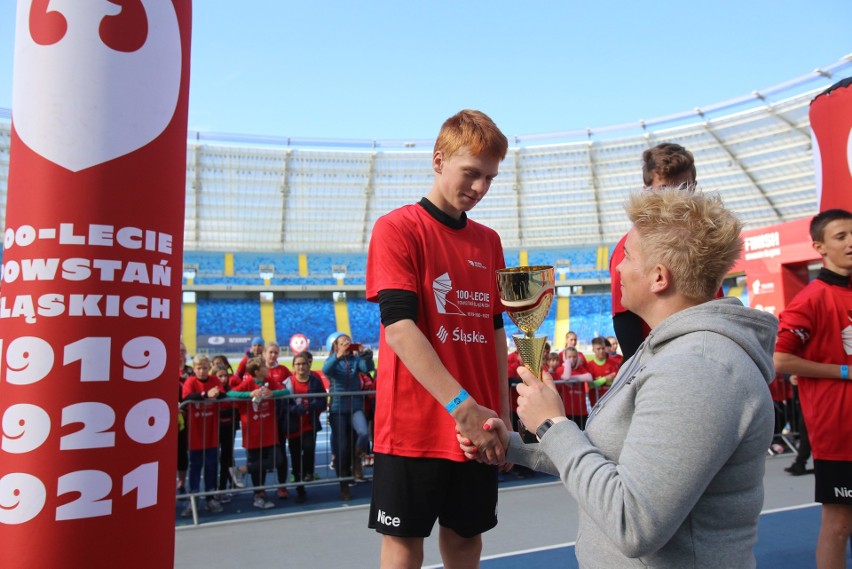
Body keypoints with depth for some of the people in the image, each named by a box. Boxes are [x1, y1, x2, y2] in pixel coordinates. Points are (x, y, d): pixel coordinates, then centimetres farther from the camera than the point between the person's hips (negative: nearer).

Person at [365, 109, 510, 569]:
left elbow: (495, 330, 14)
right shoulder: (397, 228, -7)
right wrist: (461, 405, -25)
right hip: (415, 423, -5)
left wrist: (502, 415, 10)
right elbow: (398, 325, -18)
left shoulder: (489, 242, 10)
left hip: (478, 425, 5)